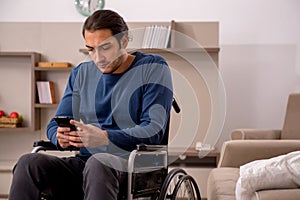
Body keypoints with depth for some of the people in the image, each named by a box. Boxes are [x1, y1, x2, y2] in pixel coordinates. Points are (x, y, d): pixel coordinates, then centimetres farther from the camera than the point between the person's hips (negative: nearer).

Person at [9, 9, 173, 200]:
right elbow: (55, 124, 17)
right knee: (29, 162, -23)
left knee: (97, 162, -39)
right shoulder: (81, 73, 18)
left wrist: (104, 138, -24)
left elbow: (154, 130, -9)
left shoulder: (153, 68, 2)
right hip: (84, 162, 5)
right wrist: (60, 137, -10)